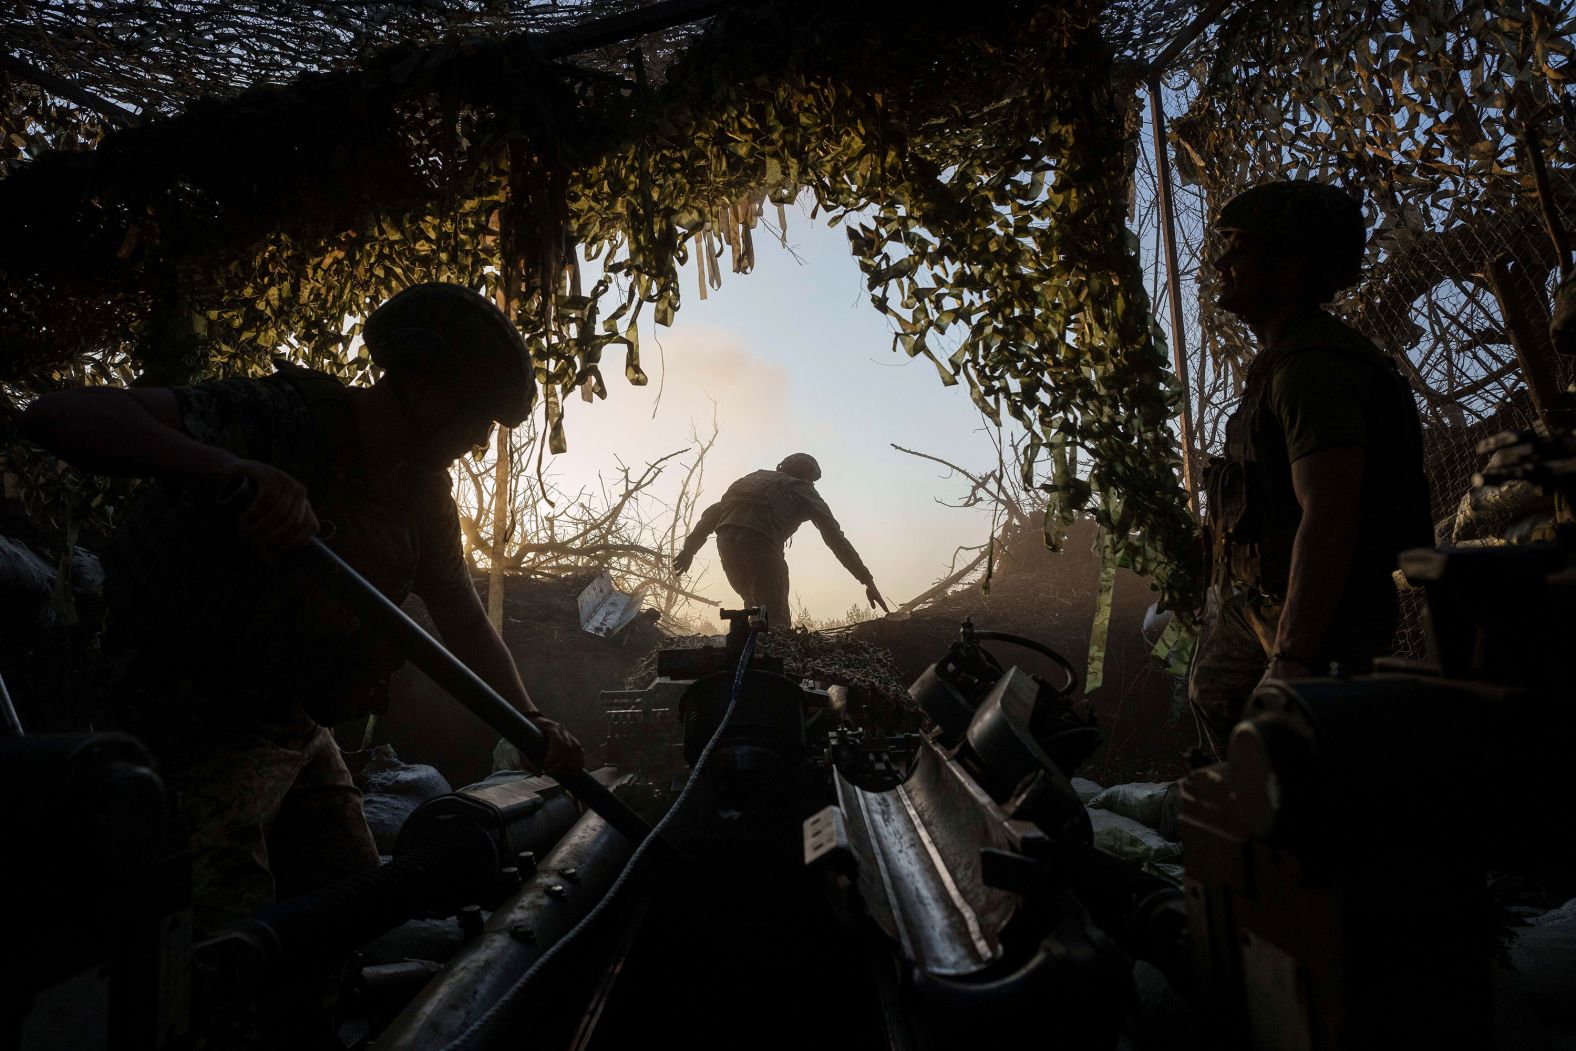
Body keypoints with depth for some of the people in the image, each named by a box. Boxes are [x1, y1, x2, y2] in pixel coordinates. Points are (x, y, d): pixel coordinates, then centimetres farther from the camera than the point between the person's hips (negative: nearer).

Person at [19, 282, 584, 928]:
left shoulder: (424, 493, 0)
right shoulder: (282, 419, -24)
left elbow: (463, 618, 6)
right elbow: (54, 416, -32)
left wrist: (529, 720, -8)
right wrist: (231, 469, -49)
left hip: (298, 729, 7)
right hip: (193, 729, -7)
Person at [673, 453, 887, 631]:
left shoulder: (755, 477, 35)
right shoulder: (802, 490, 22)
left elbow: (713, 512, 25)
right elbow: (836, 538, 16)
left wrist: (689, 549, 23)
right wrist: (868, 582, 16)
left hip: (726, 541, 6)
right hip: (759, 542, -5)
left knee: (757, 609, 23)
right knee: (776, 623, -3)